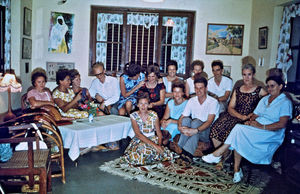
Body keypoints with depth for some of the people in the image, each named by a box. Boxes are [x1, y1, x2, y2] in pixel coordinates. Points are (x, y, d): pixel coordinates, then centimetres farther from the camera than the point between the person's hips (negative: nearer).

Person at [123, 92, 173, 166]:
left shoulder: (153, 115, -2)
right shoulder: (134, 116, -7)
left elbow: (159, 132, 1)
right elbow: (138, 134, -17)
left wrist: (159, 145, -19)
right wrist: (154, 145, -27)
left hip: (153, 139, 2)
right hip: (139, 140, -2)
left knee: (166, 155, -22)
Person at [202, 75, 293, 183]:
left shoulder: (285, 102, -1)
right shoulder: (264, 99, 22)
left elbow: (282, 124, -13)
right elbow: (255, 114, 19)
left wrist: (262, 127, -20)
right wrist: (250, 121, -4)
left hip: (272, 133, -6)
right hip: (256, 129, 6)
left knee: (239, 129, -29)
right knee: (238, 139, -28)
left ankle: (217, 154, -19)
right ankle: (237, 170, -23)